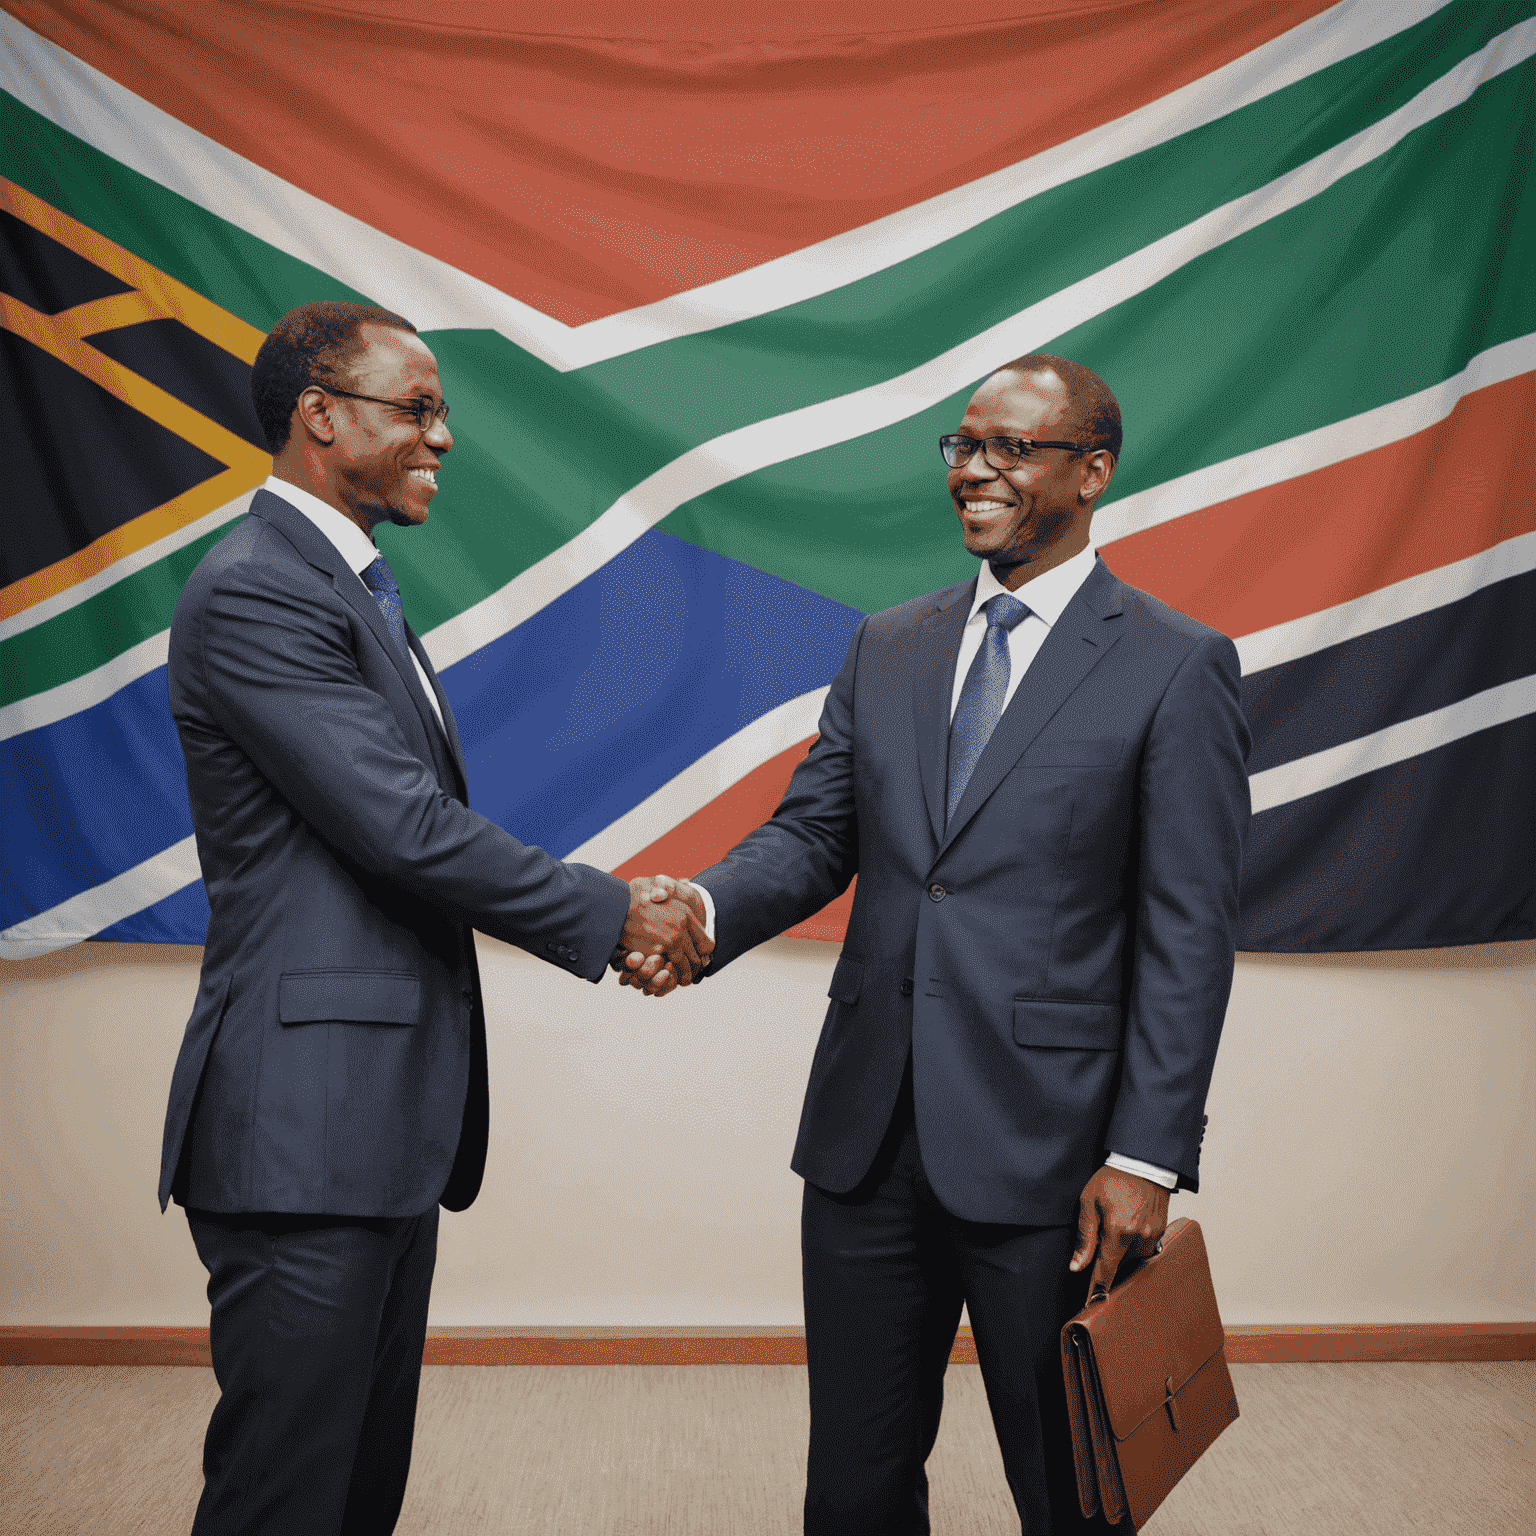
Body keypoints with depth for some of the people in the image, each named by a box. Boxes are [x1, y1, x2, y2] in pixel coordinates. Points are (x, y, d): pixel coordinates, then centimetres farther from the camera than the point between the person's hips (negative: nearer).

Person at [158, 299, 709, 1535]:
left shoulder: (361, 592, 17)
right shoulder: (254, 592, -15)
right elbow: (405, 828, -20)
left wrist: (604, 913, 5)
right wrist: (613, 914, -9)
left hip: (388, 1116, 10)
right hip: (304, 1126, -10)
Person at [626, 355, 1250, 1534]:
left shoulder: (1177, 667, -5)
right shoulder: (887, 648, 11)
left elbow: (1187, 934, -8)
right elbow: (814, 832, 8)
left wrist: (1147, 1155, -12)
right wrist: (707, 907, -14)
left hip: (1047, 1149, -4)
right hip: (868, 1131, 5)